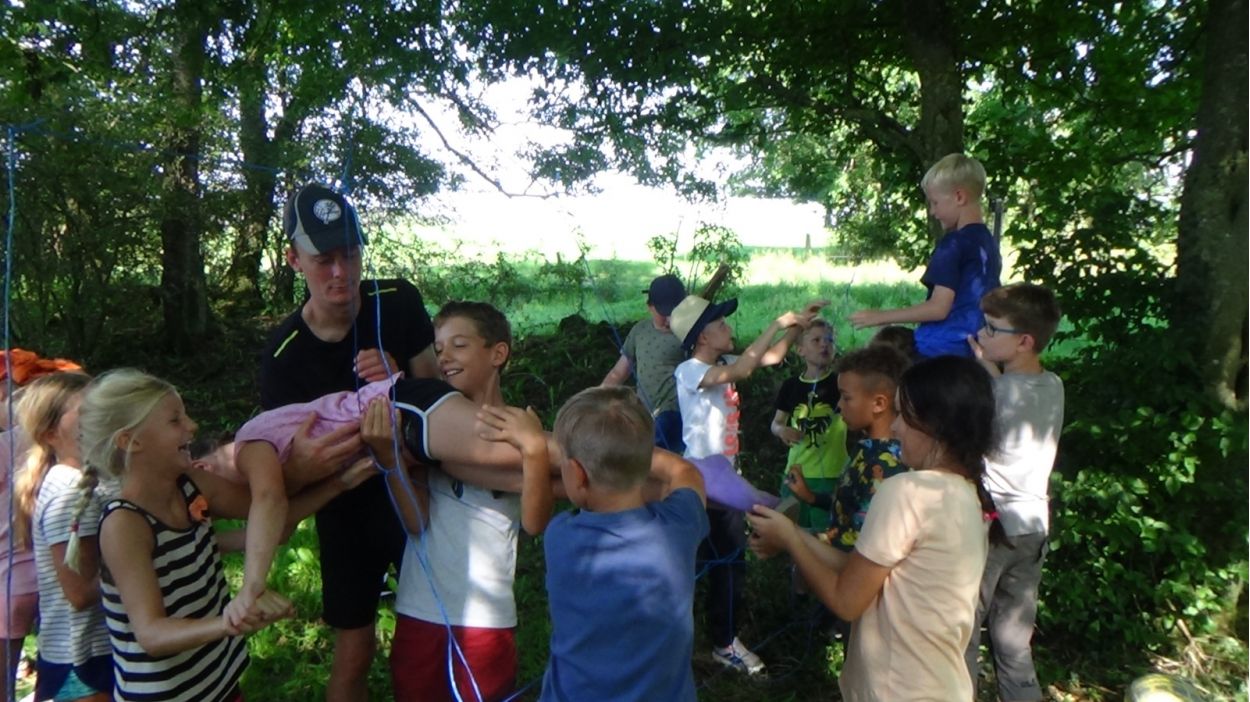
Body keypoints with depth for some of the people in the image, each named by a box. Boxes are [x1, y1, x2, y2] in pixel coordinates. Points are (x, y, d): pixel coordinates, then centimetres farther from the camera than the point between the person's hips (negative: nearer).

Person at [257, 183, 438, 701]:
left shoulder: (399, 303, -15)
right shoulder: (284, 354, -17)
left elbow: (436, 388, -5)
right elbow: (279, 456, -13)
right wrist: (300, 460, -37)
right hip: (347, 507, -1)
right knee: (354, 652, 7)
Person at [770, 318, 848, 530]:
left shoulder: (841, 383, -5)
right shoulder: (791, 386, 4)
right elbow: (776, 423, 13)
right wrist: (782, 430, -9)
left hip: (830, 475, -3)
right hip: (795, 473, 3)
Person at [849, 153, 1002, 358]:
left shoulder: (955, 243, -13)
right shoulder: (989, 242, 12)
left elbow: (939, 307, -18)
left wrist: (881, 316, -10)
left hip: (940, 349, -8)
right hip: (974, 350, 8)